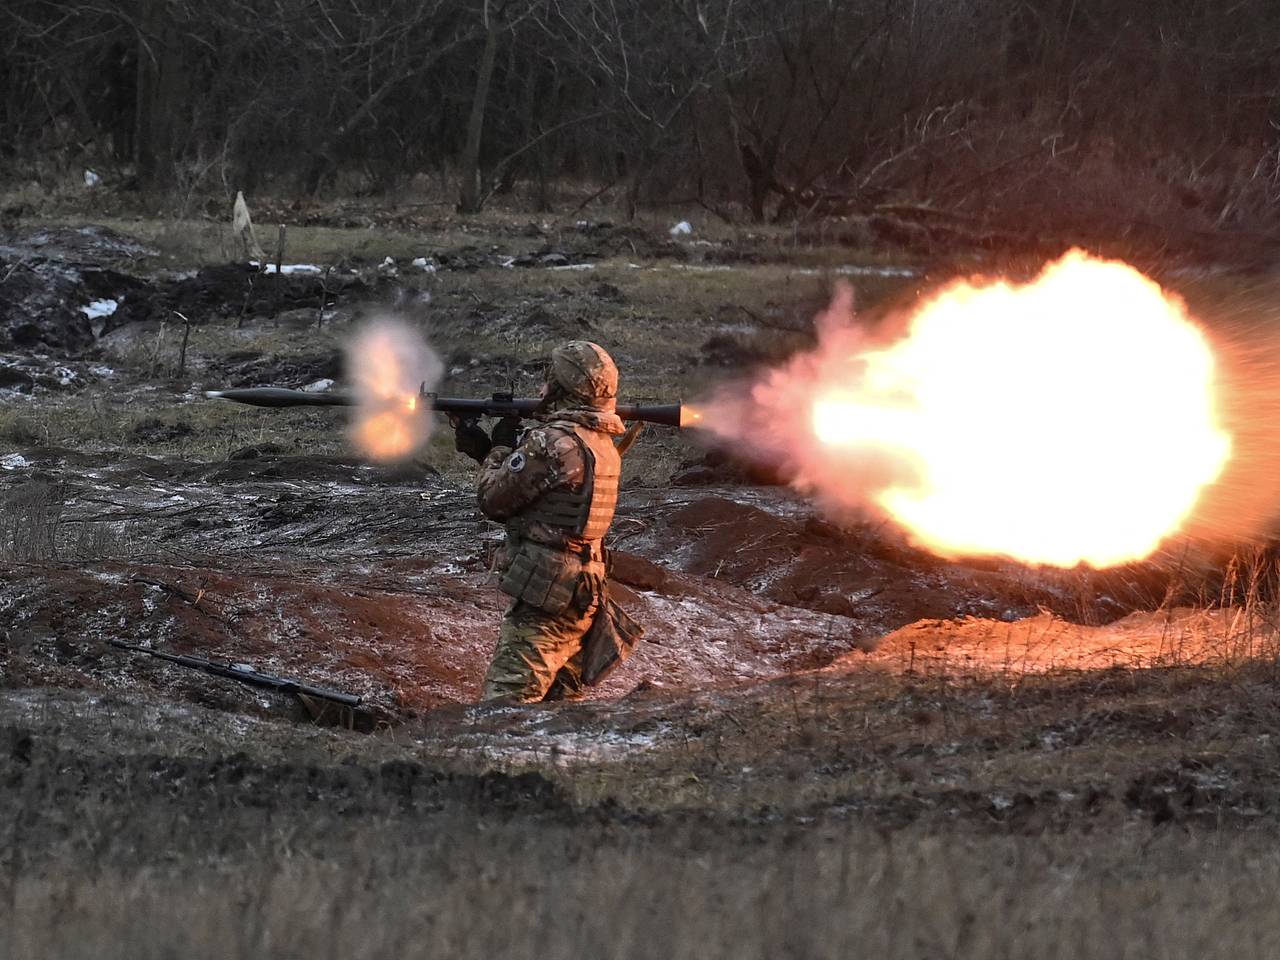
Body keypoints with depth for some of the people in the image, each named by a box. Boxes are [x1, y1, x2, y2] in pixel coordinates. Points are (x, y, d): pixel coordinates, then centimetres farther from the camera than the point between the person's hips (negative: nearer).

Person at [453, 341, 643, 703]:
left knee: (503, 710, -15)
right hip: (583, 595, 10)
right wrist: (483, 450, 20)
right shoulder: (603, 443, 13)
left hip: (544, 596, -10)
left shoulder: (553, 442, -18)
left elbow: (494, 499, -10)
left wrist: (499, 448, 7)